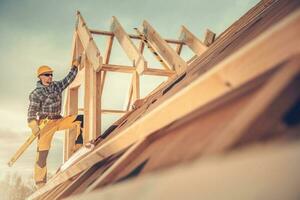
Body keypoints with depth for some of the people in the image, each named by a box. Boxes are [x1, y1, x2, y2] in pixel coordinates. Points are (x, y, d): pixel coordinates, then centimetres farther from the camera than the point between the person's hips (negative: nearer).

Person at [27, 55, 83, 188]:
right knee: (42, 153, -7)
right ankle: (40, 182, 0)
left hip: (59, 121, 6)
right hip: (46, 123, -6)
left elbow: (69, 79, 16)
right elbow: (32, 111, -12)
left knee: (80, 119, -9)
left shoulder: (57, 86, 9)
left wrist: (76, 65, 11)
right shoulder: (36, 93, -9)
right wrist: (33, 126, -24)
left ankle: (78, 146, -8)